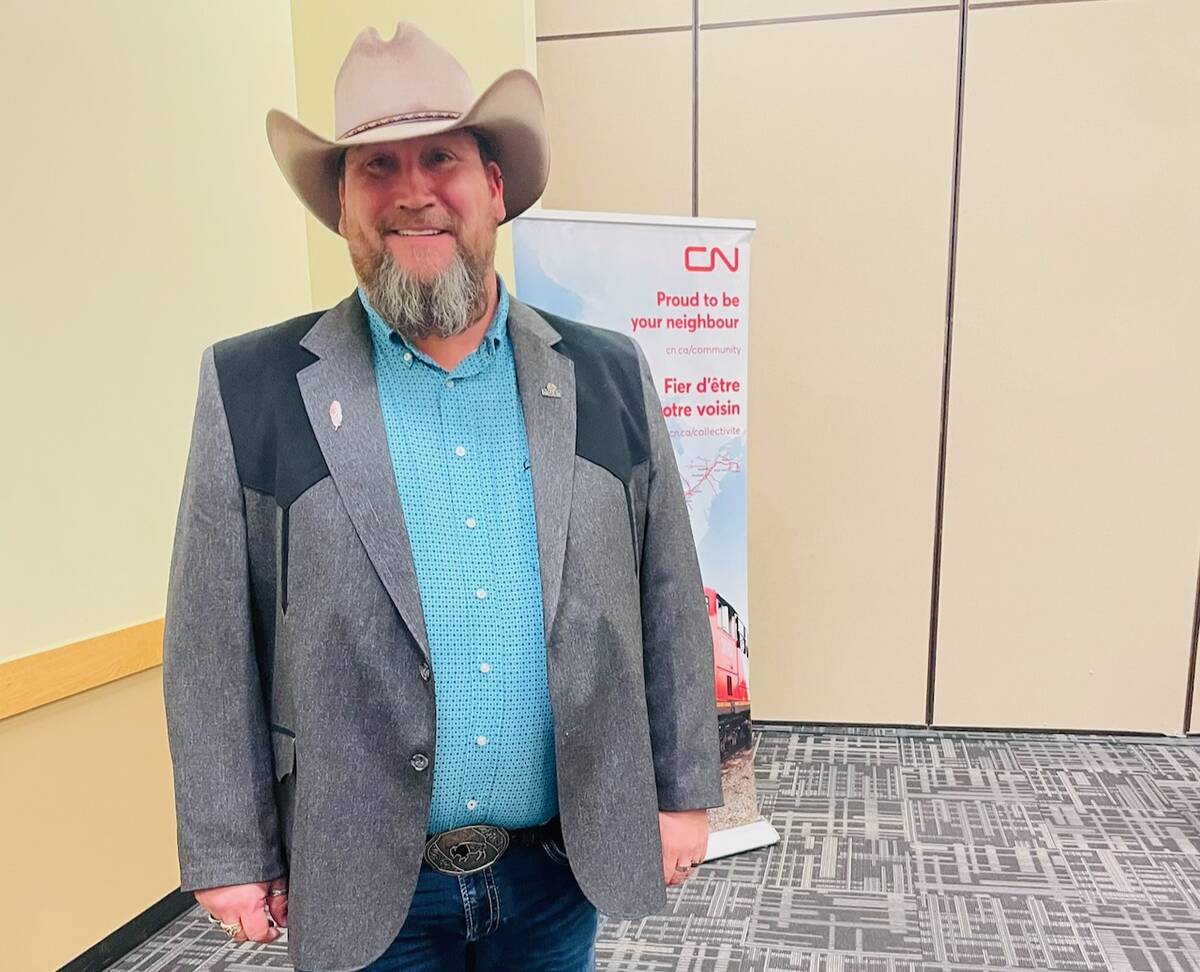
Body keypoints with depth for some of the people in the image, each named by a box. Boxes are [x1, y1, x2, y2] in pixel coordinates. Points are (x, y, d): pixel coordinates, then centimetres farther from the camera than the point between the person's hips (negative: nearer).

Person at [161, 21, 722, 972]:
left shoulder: (609, 375, -4)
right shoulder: (251, 387, -9)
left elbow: (667, 600, 0)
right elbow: (213, 645, -5)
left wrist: (684, 790, 3)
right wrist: (230, 850, -2)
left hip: (566, 864, 2)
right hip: (363, 884, -1)